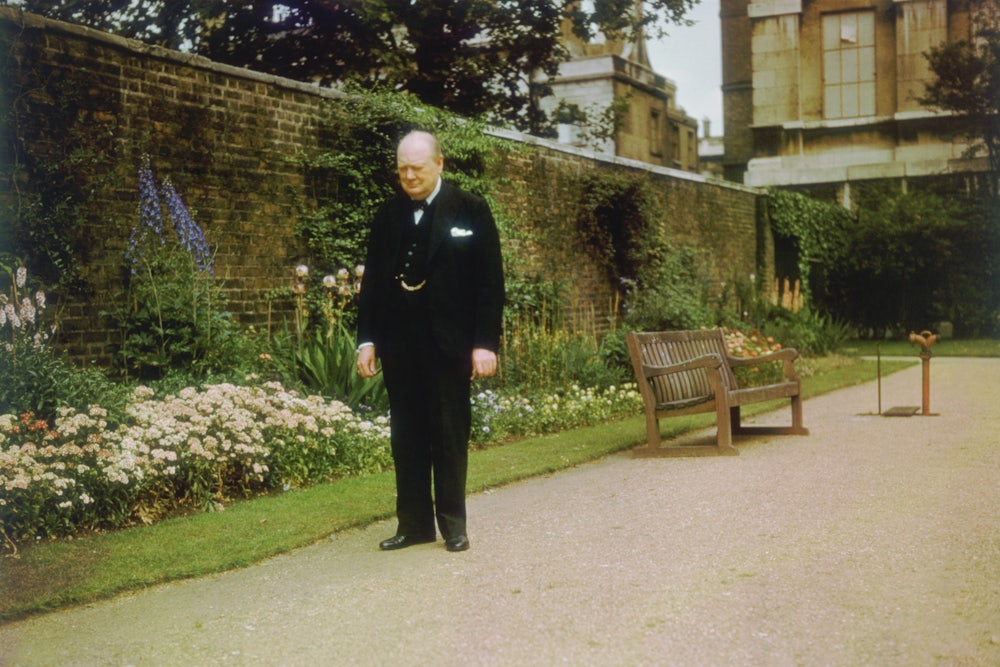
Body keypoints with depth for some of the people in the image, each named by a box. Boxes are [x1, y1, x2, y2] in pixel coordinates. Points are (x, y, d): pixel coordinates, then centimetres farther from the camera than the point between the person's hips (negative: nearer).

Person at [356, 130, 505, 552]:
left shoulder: (470, 211, 0)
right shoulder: (388, 215, 10)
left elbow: (490, 281, -3)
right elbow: (372, 281, 12)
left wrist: (485, 343, -10)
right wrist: (367, 339, 5)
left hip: (448, 343, -3)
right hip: (399, 345, 4)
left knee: (450, 435, 4)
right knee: (406, 437, 7)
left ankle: (452, 522, 15)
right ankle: (413, 523, 16)